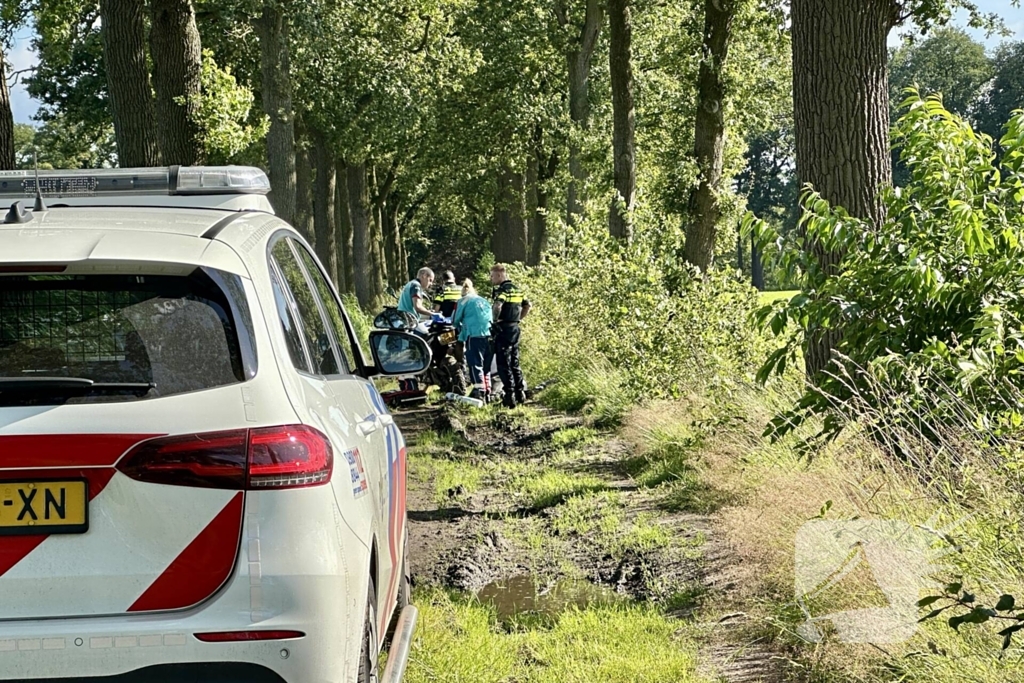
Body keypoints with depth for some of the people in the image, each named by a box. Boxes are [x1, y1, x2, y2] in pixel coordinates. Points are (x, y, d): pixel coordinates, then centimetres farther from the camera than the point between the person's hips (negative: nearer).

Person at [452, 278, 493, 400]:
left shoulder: (464, 301, 7)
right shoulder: (485, 301, 24)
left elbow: (456, 320, 7)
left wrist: (461, 328, 29)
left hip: (474, 335, -6)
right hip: (489, 334, 6)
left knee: (475, 364, -8)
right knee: (485, 364, 14)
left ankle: (479, 390, -17)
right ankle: (486, 389, 15)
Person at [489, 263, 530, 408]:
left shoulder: (502, 290, -13)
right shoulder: (517, 289, 14)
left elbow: (497, 305, -30)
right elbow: (527, 306, 21)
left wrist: (494, 320, -16)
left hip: (504, 329, -8)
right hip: (515, 328, 8)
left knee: (504, 363, -4)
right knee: (514, 362, 16)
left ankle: (510, 395, -7)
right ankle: (520, 392, 16)